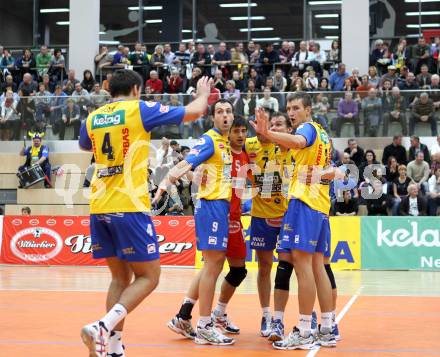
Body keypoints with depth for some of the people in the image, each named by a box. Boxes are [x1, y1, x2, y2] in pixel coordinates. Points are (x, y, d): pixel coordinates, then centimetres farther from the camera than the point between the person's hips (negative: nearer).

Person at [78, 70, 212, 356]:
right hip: (129, 207, -6)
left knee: (121, 277, 15)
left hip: (99, 208, 6)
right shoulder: (139, 109, -1)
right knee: (148, 277, 2)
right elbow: (194, 112, 4)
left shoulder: (93, 118, 12)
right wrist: (203, 94, 25)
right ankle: (102, 327, -16)